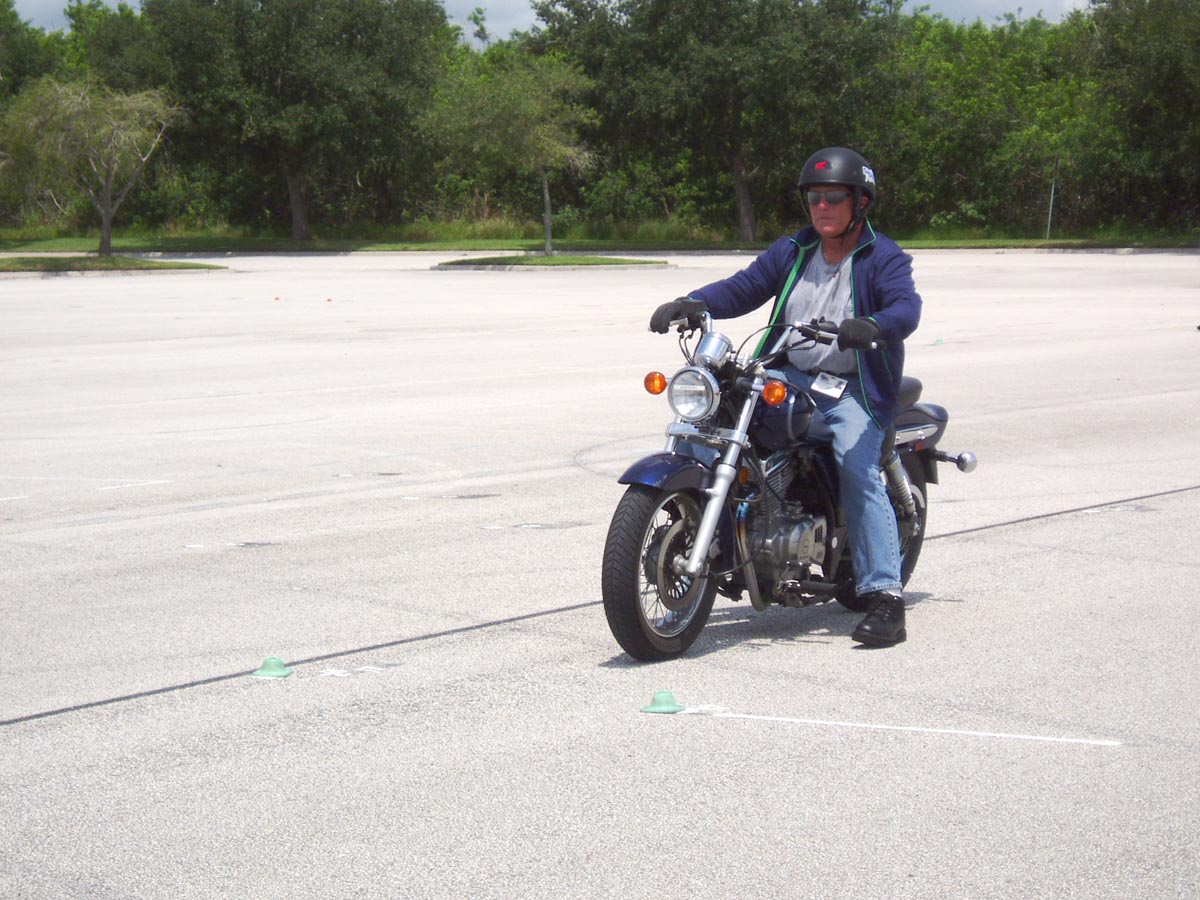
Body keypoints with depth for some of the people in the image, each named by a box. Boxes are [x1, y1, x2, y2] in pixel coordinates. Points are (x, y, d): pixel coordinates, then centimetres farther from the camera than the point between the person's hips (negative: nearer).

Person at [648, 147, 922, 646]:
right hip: (790, 380, 5)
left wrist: (871, 327, -42)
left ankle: (885, 596, -28)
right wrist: (692, 302, -9)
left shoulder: (884, 258, -1)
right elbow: (744, 287, 10)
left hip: (854, 390, -5)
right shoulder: (792, 251, 15)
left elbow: (906, 307, -19)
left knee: (858, 471, -26)